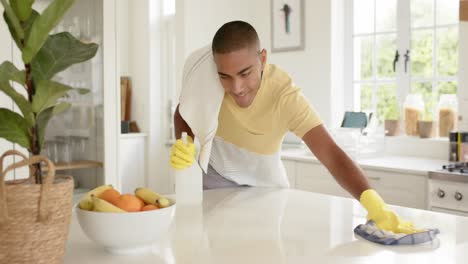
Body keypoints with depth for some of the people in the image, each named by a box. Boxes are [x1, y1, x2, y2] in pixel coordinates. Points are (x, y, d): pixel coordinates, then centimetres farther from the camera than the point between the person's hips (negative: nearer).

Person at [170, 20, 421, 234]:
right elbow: (184, 114, -7)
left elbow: (331, 154, -41)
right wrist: (184, 145, -29)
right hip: (216, 175, 1)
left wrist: (374, 203, -57)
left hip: (265, 183, -1)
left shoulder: (285, 95, -34)